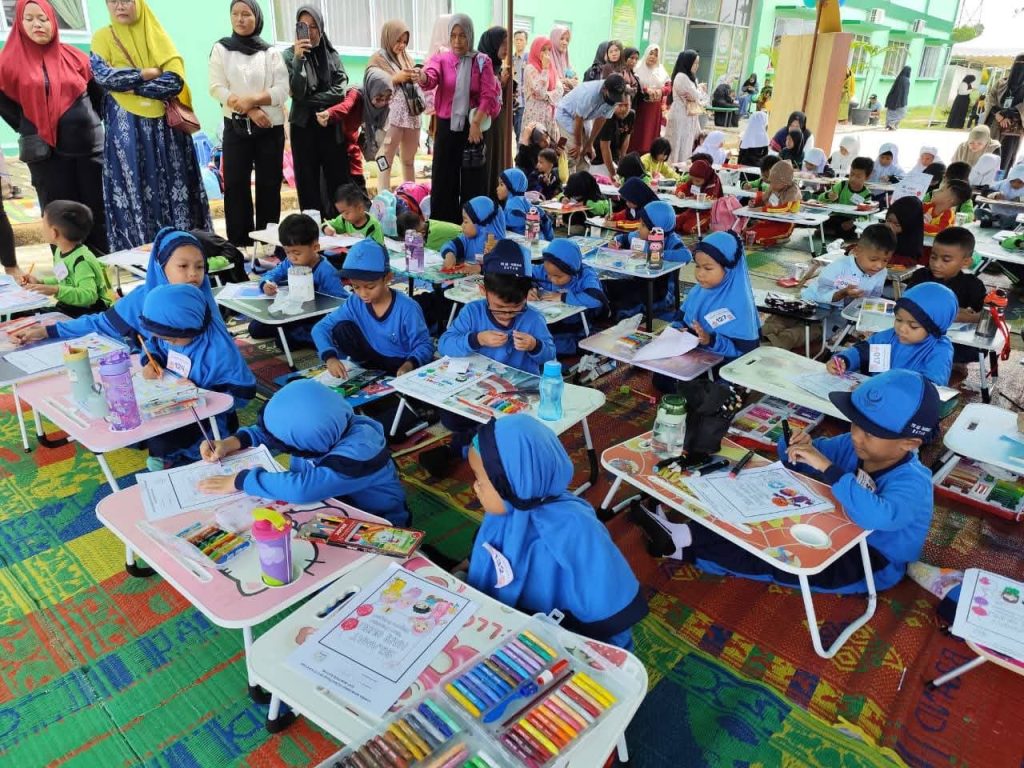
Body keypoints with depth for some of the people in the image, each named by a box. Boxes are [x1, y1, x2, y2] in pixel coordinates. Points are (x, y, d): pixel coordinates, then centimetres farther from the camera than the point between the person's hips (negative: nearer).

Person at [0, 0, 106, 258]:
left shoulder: (73, 55, 9)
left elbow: (98, 93, 17)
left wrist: (92, 122, 12)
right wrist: (29, 130, 9)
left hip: (89, 146, 2)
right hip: (47, 152, -1)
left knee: (98, 210, 3)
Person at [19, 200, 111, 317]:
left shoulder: (81, 261, -25)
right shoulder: (60, 251, 6)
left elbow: (89, 296, -35)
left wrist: (56, 291, -40)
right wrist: (41, 282, 13)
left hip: (90, 313, -10)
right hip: (67, 308, 10)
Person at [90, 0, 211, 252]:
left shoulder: (157, 36, 10)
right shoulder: (103, 37, 9)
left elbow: (176, 81, -5)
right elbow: (103, 76, -7)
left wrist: (130, 86, -9)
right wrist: (147, 74, -7)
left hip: (164, 126, 1)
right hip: (125, 128, -1)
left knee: (171, 188, -1)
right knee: (132, 191, -3)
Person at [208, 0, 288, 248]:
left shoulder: (271, 52, 7)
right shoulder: (221, 48, 7)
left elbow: (282, 91, -3)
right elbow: (216, 88, -3)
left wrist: (251, 100, -16)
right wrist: (250, 111, -14)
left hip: (271, 127, 0)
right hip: (236, 127, 0)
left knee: (269, 185, 2)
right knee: (236, 185, -3)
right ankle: (239, 243, 3)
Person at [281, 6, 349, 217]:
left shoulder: (332, 55, 7)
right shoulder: (290, 55, 0)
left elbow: (340, 90, -4)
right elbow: (297, 92, -13)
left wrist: (310, 100, -10)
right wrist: (299, 58, -22)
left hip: (331, 126, 2)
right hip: (304, 127, -2)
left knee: (338, 180, 2)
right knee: (309, 182, 1)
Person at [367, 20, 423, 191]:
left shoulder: (406, 57, 16)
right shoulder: (378, 59, -1)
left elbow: (416, 86, 20)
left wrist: (416, 78, -3)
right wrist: (396, 78, -14)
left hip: (411, 115, 6)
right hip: (390, 117, -6)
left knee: (409, 161, 12)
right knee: (385, 162, -7)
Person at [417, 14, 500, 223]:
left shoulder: (482, 62, 3)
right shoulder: (441, 59, 4)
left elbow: (488, 96, -4)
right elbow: (430, 79, -17)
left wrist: (477, 123, -15)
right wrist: (421, 77, -40)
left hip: (472, 127, -1)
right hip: (446, 127, 1)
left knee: (473, 180, 1)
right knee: (444, 179, 2)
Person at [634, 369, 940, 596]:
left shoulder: (912, 483, -31)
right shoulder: (854, 446, -9)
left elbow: (877, 516, -52)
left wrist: (827, 468, -52)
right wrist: (799, 446, -24)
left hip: (874, 564, -7)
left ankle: (689, 543, -22)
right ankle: (691, 542, -13)